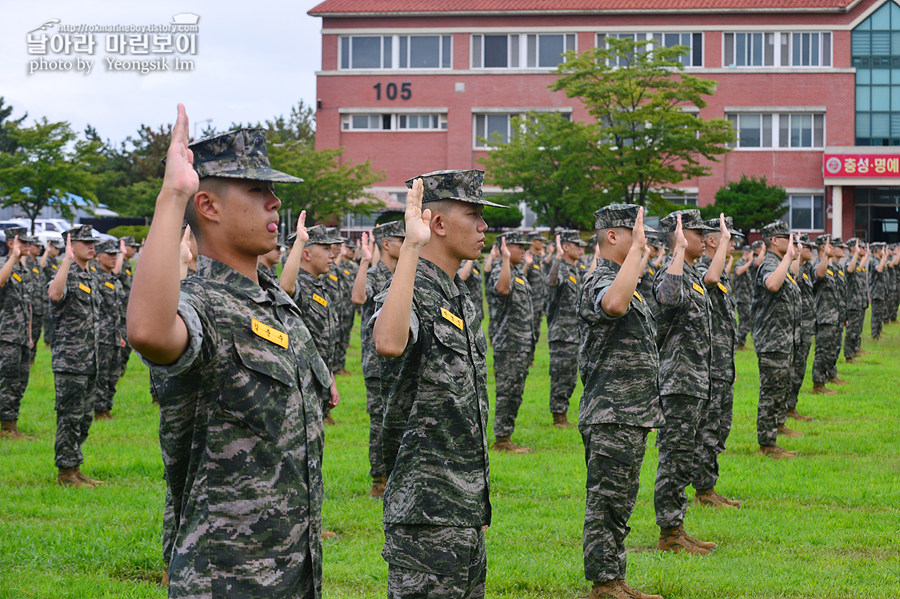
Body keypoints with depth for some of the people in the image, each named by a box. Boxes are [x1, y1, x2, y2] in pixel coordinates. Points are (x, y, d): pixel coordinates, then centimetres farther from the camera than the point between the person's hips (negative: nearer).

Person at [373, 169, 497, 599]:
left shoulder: (460, 297, 16)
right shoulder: (413, 293, -14)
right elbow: (389, 343, -41)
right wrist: (411, 248, -37)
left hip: (466, 507, 10)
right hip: (427, 508, -10)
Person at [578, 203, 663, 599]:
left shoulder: (624, 281, 19)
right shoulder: (599, 281, -15)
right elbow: (613, 304, -40)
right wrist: (637, 248, -34)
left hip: (632, 414, 10)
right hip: (611, 415, -10)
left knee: (620, 502, 14)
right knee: (607, 501, -5)